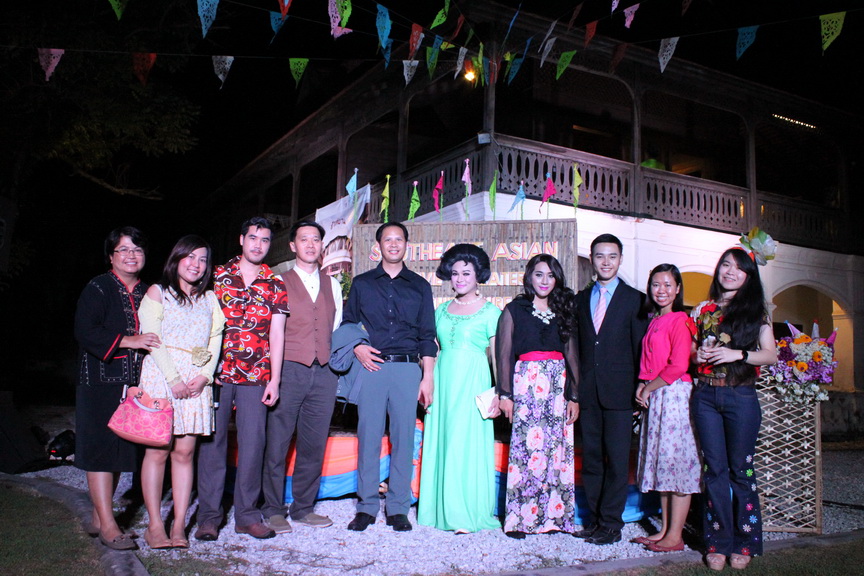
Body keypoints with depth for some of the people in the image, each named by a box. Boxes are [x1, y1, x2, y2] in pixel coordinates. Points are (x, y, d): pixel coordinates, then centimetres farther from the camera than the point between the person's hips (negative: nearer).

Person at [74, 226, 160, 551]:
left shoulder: (148, 293, 14)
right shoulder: (98, 288, -3)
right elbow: (85, 332, -14)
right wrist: (128, 341, -21)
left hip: (135, 384, 6)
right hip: (101, 382, -5)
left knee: (121, 451, 10)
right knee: (101, 449, -5)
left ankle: (99, 518, 23)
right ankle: (107, 526, 0)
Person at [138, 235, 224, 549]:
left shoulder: (209, 298, 16)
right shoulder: (157, 293, 6)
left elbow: (215, 339, 9)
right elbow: (152, 339, -4)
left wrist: (204, 376, -6)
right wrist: (174, 379, -12)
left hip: (197, 380, 3)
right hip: (161, 376, -3)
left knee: (185, 451, 2)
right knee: (158, 450, -3)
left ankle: (179, 525, 6)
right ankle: (155, 525, 5)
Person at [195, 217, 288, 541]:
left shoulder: (275, 287, 10)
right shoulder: (217, 277, 8)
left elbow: (276, 335, 7)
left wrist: (274, 379, 1)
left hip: (256, 377, 1)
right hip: (217, 374, -1)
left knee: (253, 444, 2)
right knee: (212, 441, 2)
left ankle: (247, 515, 14)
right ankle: (209, 515, 12)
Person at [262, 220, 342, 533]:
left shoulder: (332, 285, 16)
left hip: (323, 372, 3)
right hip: (289, 369, -3)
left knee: (314, 445, 6)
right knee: (277, 443, 0)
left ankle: (303, 507, 19)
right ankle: (274, 510, 12)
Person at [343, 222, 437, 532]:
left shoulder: (420, 286, 13)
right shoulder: (362, 283, 13)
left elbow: (427, 336, 10)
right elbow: (347, 324, 15)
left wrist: (428, 377, 4)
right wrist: (357, 348, -4)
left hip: (408, 369, 0)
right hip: (371, 367, 0)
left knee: (404, 438, 1)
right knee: (368, 436, -1)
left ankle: (398, 508, 10)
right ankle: (367, 506, 9)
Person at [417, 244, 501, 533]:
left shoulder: (490, 312, 0)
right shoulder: (442, 310, 14)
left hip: (472, 384, -5)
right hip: (443, 382, 5)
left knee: (468, 444, -4)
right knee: (440, 442, 6)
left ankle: (466, 515, 5)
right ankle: (440, 510, 16)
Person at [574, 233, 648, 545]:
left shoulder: (634, 299, 2)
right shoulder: (580, 299, 12)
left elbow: (640, 347, -1)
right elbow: (577, 345, 10)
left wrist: (639, 390, -5)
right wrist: (574, 389, 4)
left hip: (618, 390, -4)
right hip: (588, 390, 4)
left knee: (617, 458, 1)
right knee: (591, 457, 10)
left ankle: (611, 523, 10)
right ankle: (595, 518, 20)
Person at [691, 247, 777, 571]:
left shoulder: (756, 311, 5)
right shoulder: (703, 310, 10)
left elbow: (771, 355, 1)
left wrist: (737, 354, -14)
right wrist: (697, 356, -5)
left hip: (741, 397, -2)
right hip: (706, 396, 2)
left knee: (741, 469, 3)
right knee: (715, 470, 4)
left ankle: (744, 543, 15)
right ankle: (719, 542, 11)